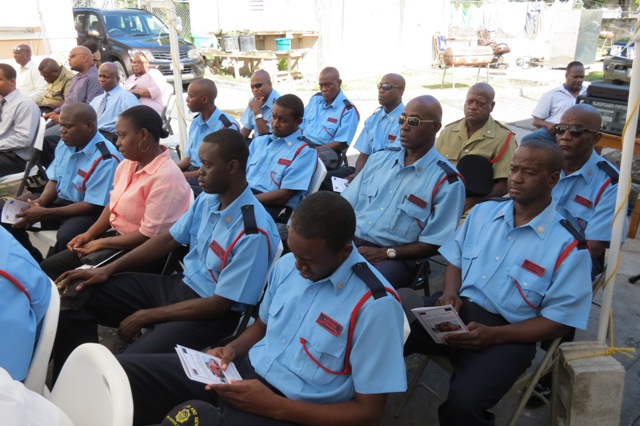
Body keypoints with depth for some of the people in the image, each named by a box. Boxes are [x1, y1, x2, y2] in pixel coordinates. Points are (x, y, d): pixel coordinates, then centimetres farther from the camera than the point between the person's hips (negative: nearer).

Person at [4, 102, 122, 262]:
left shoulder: (106, 159, -24)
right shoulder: (65, 145, 2)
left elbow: (93, 206, -24)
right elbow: (54, 180, 13)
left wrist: (44, 213, -26)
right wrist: (40, 202, -11)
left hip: (89, 212, -8)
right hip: (59, 200, 8)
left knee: (66, 236, -37)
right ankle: (34, 262, 10)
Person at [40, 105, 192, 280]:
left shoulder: (166, 176, -23)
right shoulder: (127, 164, 4)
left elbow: (150, 235, -23)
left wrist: (102, 243, -14)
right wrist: (89, 234, 1)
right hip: (117, 236, 9)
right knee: (49, 266, 6)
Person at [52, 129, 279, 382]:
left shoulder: (255, 231, -24)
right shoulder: (207, 200, 0)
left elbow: (220, 304, -21)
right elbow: (169, 239, 11)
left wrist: (146, 316, -15)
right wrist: (108, 270, 4)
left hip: (212, 315, -8)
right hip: (180, 285, 8)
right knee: (78, 294, -1)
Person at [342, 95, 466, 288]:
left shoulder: (446, 181, -3)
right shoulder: (378, 159, 15)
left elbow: (432, 244, -5)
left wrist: (385, 253, -15)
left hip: (396, 257, -5)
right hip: (351, 242, 5)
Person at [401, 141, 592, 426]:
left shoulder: (568, 246, -7)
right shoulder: (483, 211, 8)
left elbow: (558, 321, -7)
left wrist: (492, 335, -18)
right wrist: (450, 294, -6)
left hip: (508, 332, -4)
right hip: (457, 311, 4)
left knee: (464, 402, -32)